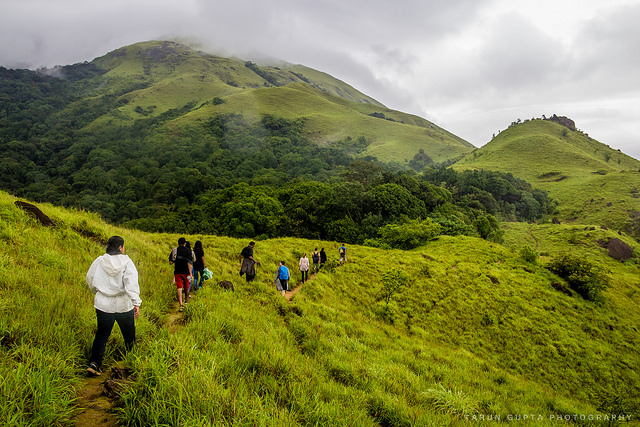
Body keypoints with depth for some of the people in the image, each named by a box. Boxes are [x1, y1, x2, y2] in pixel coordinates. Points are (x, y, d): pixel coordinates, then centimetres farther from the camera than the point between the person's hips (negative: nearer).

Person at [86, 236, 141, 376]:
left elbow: (90, 280, 12)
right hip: (124, 305, -2)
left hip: (103, 305, 2)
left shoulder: (99, 261, -2)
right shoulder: (126, 262, -13)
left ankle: (94, 362, 0)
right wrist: (136, 302, -25)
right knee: (129, 333, 17)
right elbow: (131, 284, -23)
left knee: (102, 334, 13)